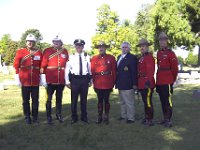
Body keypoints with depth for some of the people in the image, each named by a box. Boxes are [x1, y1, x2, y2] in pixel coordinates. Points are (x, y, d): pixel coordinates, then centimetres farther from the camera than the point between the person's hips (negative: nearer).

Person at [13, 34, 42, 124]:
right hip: (25, 81, -1)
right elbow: (16, 66, 0)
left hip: (35, 81, 1)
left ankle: (35, 117, 21)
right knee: (26, 100, 7)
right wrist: (17, 79, -5)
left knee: (35, 100, 8)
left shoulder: (39, 53, 4)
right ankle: (27, 117, 19)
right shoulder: (20, 52, 0)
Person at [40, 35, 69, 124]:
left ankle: (59, 115, 27)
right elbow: (43, 65, -4)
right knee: (49, 99, 4)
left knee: (59, 98, 14)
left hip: (61, 80, 3)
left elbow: (67, 64, 11)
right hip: (50, 80, -3)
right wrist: (43, 78, -10)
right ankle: (49, 117, 14)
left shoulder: (65, 51, 6)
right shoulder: (47, 51, -2)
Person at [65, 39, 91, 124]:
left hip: (85, 79, 2)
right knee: (74, 99, 5)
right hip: (75, 79, -1)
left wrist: (90, 80, 10)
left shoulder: (87, 57, 5)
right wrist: (67, 81, -3)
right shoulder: (71, 57, 0)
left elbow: (90, 69, 9)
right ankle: (74, 117, 19)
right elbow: (67, 69, 0)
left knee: (84, 98, 10)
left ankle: (84, 117, 23)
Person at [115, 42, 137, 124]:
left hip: (128, 84, -8)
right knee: (122, 101, 18)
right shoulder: (119, 57, 16)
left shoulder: (132, 57, -10)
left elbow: (134, 71, -14)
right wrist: (116, 82, 14)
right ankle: (123, 115, 31)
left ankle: (130, 118, 8)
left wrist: (134, 84, -17)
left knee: (129, 102, -2)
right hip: (120, 84, 8)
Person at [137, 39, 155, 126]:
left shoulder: (149, 57, -11)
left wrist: (148, 82, -24)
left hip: (147, 84, -9)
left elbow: (151, 71, -19)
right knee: (145, 102, 16)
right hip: (142, 84, 9)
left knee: (148, 102, -5)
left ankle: (150, 120, 3)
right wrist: (138, 83, 18)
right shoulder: (141, 58, 17)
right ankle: (146, 117, 26)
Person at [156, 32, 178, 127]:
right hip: (159, 82, 7)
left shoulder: (170, 53, -7)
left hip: (167, 82, -7)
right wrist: (158, 80, 16)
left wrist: (172, 80, 0)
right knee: (162, 101, 13)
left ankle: (169, 120, 5)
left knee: (167, 101, -3)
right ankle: (165, 118, 24)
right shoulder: (158, 53, 14)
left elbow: (175, 68, -6)